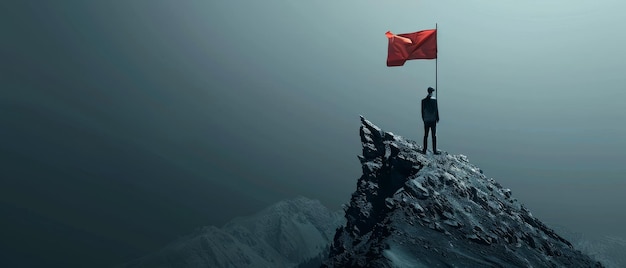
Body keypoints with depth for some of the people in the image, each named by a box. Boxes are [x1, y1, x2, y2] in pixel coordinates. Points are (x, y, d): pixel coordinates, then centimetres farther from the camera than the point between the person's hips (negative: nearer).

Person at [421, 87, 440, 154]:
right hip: (433, 120, -2)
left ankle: (424, 150, 7)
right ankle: (434, 150, 3)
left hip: (426, 120, 2)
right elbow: (436, 110, -5)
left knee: (425, 136, 7)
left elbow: (422, 111, 5)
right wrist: (437, 118, 5)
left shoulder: (423, 101, -2)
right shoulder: (434, 100, -9)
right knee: (434, 136, 2)